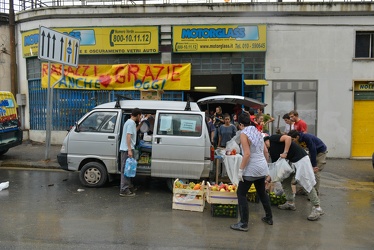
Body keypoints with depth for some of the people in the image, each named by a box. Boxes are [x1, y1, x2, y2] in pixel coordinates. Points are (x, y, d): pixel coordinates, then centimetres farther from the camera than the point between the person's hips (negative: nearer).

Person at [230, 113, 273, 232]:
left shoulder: (244, 134, -13)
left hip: (251, 169, -8)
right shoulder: (257, 132, 10)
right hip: (262, 168, 8)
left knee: (241, 194, 1)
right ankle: (269, 217, 35)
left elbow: (247, 154, -20)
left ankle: (244, 224, 2)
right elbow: (266, 151, 13)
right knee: (262, 192, 22)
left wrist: (240, 169, -16)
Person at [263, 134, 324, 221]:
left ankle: (317, 208, -1)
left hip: (301, 158, -10)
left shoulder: (273, 138, -8)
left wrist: (285, 153, -18)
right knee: (285, 181, 13)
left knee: (307, 184, -8)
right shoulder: (271, 151, 15)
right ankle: (290, 203, 22)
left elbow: (288, 138, -21)